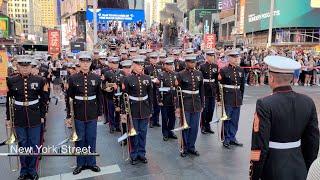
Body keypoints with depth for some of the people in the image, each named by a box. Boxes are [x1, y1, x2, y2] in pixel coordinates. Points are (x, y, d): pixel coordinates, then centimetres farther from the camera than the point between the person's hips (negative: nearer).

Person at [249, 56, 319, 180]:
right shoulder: (308, 102, -4)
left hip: (273, 170, -4)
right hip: (299, 169, 5)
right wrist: (303, 168, 17)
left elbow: (259, 146, -20)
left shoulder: (265, 104, -21)